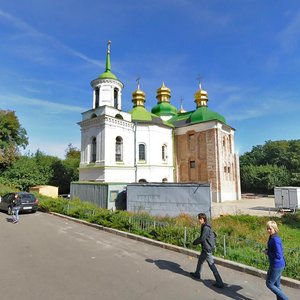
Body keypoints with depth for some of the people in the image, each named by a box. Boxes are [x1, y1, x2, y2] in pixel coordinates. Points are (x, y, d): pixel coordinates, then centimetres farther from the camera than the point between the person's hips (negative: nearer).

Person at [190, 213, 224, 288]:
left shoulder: (206, 228, -24)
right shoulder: (205, 227, 5)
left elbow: (202, 239, -25)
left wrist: (194, 242, -9)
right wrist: (196, 241, -1)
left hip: (207, 250, -10)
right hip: (205, 249, 10)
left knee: (212, 266, -2)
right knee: (200, 261, 25)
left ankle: (219, 283, 6)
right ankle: (197, 274, 45)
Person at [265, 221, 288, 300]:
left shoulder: (275, 240, -24)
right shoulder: (276, 238, 5)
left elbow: (278, 256, -26)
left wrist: (267, 252, -13)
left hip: (276, 266, -9)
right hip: (280, 265, 9)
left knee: (269, 284, 8)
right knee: (276, 285, 19)